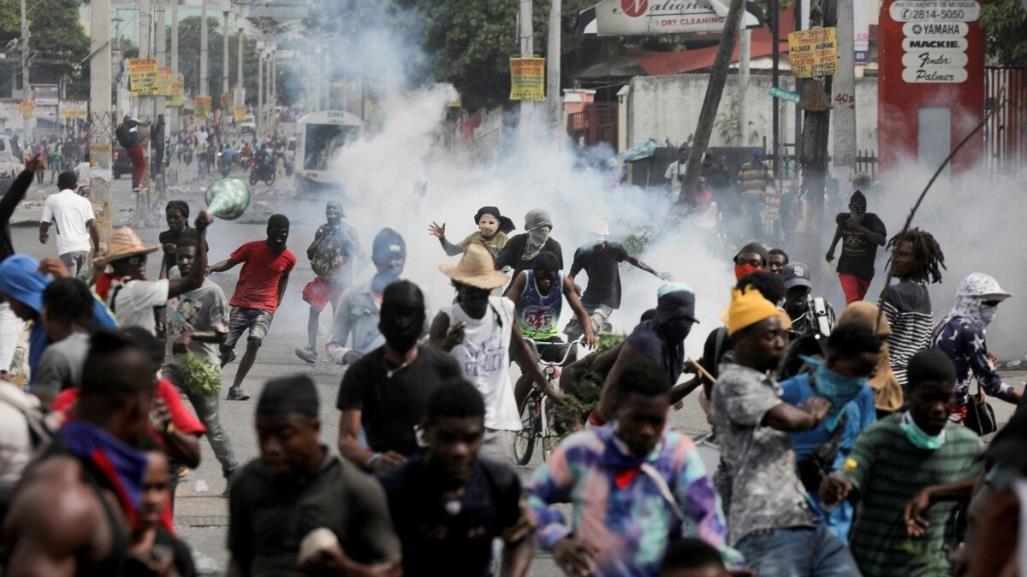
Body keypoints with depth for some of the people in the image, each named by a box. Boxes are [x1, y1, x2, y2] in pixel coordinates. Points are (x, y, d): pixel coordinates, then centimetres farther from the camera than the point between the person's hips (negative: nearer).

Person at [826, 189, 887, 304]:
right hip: (846, 268, 0)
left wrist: (859, 228, -29)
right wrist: (832, 248, 22)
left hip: (865, 271, 0)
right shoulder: (843, 218, 0)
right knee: (852, 302, -18)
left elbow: (882, 241, -26)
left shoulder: (872, 220, -11)